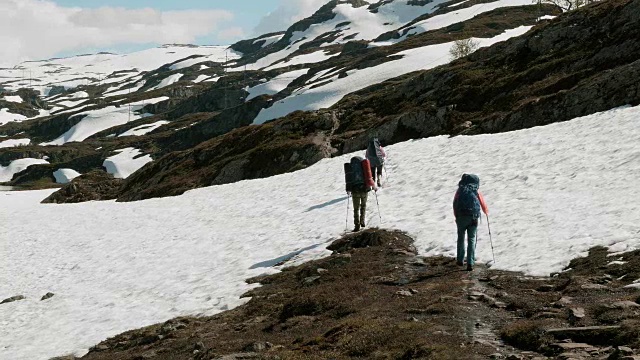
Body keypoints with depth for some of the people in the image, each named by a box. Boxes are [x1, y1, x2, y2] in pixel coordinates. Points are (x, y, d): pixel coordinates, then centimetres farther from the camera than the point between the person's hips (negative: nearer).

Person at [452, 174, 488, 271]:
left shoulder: (460, 190, 8)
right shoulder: (476, 191, 8)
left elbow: (455, 203, 8)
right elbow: (483, 204, 16)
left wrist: (456, 216, 19)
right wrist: (486, 212, 37)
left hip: (461, 216, 0)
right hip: (473, 218, 0)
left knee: (461, 238, 19)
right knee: (471, 240, 5)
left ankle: (460, 260, 26)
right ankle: (470, 264, -3)